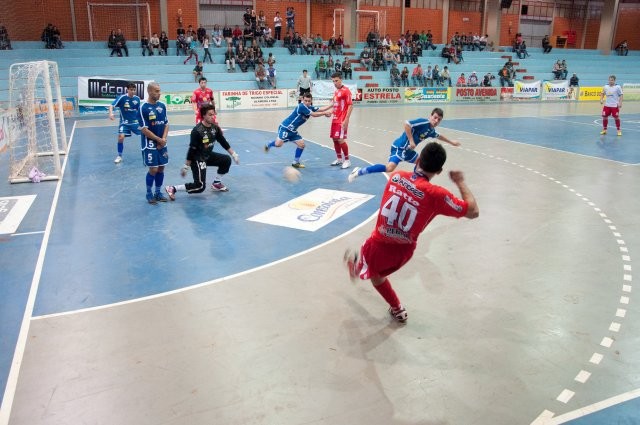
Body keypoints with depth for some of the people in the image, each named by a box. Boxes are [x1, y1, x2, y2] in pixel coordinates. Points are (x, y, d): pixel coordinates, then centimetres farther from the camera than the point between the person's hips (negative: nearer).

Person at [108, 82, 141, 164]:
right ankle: (119, 156, 1)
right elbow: (111, 106, -19)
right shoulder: (122, 97, -13)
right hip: (124, 122, -3)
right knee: (121, 137, -18)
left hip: (135, 122, 3)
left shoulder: (137, 98, -1)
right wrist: (111, 113, -37)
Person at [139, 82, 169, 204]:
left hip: (162, 143, 6)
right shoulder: (143, 108, -13)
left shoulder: (162, 105, 5)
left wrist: (164, 139, -6)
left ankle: (158, 192, 24)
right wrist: (158, 139, -13)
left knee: (161, 168, 9)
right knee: (153, 169, -4)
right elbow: (144, 129, -14)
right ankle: (149, 193, 14)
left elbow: (166, 124, 8)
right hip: (150, 144, -5)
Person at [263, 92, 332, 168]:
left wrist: (332, 105, -2)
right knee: (278, 144, -22)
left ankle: (295, 162, 17)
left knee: (301, 144, 2)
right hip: (285, 128, -9)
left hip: (293, 131, 9)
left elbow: (321, 109, 2)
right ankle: (268, 145, 14)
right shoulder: (302, 106, -21)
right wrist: (325, 113, -13)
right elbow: (314, 114, -22)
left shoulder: (310, 108, 6)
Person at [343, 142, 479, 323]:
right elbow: (473, 212, -15)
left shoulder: (396, 176, -12)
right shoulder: (436, 194, -23)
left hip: (379, 245, 0)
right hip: (403, 251, 0)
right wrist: (461, 182, -5)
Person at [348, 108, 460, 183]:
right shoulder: (423, 122, -14)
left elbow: (439, 136, 37)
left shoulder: (431, 130, 14)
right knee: (389, 168, -26)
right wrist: (411, 141, -24)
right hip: (400, 147, -10)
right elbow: (406, 124, -26)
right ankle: (359, 172, -22)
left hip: (408, 150, 10)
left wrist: (451, 142, 47)